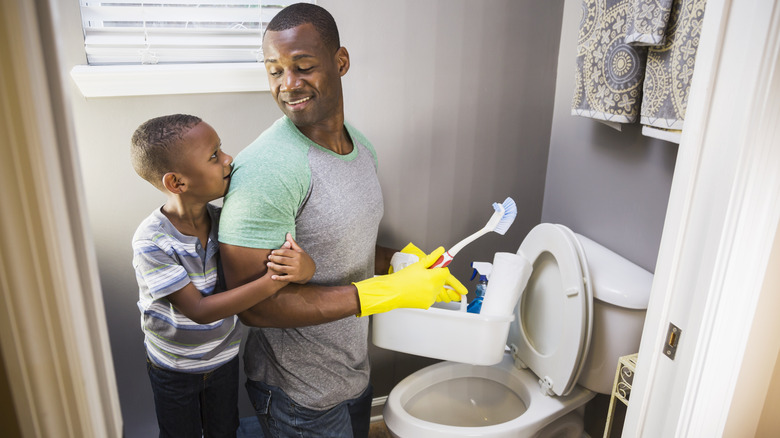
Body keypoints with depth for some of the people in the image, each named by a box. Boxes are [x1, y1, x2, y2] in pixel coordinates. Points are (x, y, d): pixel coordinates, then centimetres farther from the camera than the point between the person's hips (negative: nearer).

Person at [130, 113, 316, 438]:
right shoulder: (151, 243, -29)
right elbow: (200, 311, -32)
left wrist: (304, 266, -42)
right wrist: (271, 283, -43)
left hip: (224, 358, 3)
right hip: (173, 368, -3)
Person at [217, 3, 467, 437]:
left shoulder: (362, 146, 0)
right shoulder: (265, 169, -27)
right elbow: (251, 302, -28)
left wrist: (402, 263, -8)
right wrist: (383, 294, -29)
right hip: (299, 393, -7)